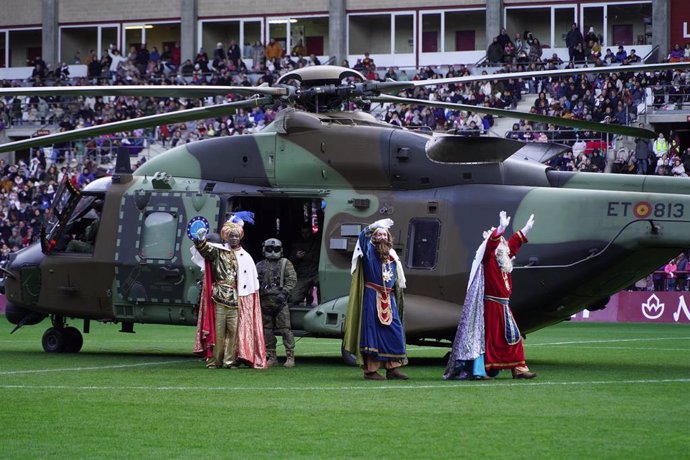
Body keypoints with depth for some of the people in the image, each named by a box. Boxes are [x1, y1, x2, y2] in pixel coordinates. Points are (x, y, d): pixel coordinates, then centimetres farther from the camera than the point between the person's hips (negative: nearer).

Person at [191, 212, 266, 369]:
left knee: (235, 330, -3)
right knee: (218, 330, -2)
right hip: (219, 298, -2)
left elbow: (252, 282, 13)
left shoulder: (245, 257, 12)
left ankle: (230, 360, 1)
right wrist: (201, 241, -35)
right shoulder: (217, 251, 8)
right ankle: (214, 360, 2)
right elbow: (204, 249, -12)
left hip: (236, 301, 2)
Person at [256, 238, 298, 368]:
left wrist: (284, 292, -13)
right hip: (265, 302, 4)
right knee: (267, 330, 5)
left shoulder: (285, 263, 9)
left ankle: (290, 357, -7)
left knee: (285, 329, -8)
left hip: (279, 300, -4)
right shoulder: (260, 266, 18)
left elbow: (292, 279, 0)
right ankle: (271, 357, 12)